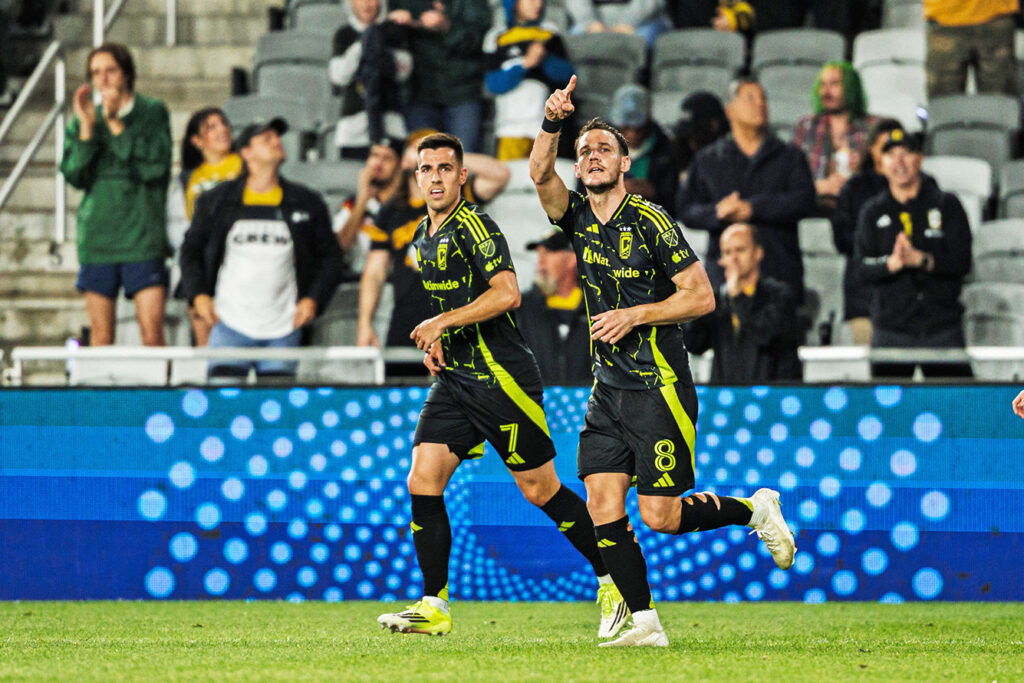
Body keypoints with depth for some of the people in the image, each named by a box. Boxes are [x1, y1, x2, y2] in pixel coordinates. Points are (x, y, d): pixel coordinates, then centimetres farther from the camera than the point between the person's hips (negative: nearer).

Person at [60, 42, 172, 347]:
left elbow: (155, 167, -10)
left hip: (143, 238, -2)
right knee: (100, 338, 3)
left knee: (152, 335, -9)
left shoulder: (153, 113, 2)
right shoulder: (83, 119, 9)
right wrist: (86, 128, -12)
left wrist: (117, 125, -14)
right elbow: (74, 175, -1)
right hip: (97, 238, 2)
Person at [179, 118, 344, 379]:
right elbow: (191, 250, 14)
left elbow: (330, 256, 14)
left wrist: (314, 299, 1)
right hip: (230, 324, -1)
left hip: (283, 329, 1)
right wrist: (197, 295, 0)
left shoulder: (307, 203, 9)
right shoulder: (216, 201, 7)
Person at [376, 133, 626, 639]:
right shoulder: (424, 237, 14)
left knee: (539, 490, -2)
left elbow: (507, 294, -25)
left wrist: (443, 322, -22)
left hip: (501, 378, -8)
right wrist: (437, 344, 13)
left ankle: (613, 580, 13)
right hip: (454, 380, 8)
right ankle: (434, 607, 0)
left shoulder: (475, 228, -13)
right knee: (422, 483, -4)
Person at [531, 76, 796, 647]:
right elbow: (541, 175, -11)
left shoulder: (651, 223, -10)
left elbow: (702, 298, -10)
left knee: (660, 516, -7)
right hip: (609, 385, 6)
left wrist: (633, 315, -16)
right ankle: (644, 621, -2)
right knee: (603, 505, -6)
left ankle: (754, 509, 18)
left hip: (660, 386, -6)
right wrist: (553, 123, -27)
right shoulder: (579, 218, 7)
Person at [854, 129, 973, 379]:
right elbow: (863, 267, -1)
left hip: (943, 329, -1)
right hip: (890, 332, 1)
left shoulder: (947, 205, 7)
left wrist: (921, 259, -19)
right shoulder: (873, 213, 10)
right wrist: (891, 263, -23)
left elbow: (962, 262, -3)